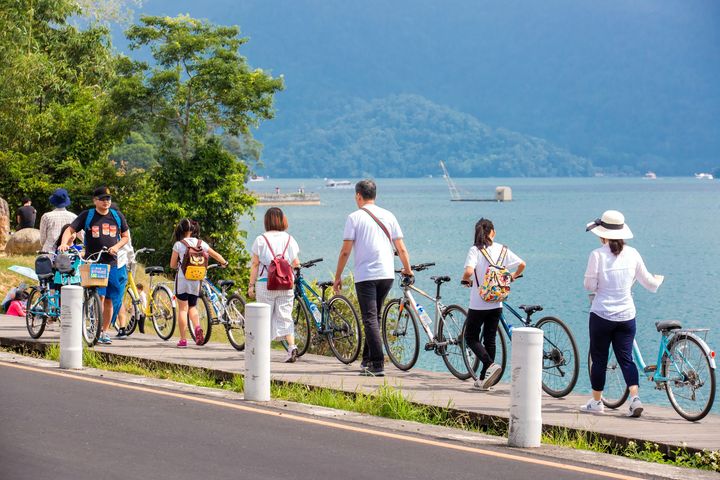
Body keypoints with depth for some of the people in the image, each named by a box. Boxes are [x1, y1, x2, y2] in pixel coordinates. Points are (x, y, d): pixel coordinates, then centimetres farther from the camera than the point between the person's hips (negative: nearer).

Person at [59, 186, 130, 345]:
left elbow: (126, 236, 17)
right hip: (93, 263, -3)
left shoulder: (117, 216, 10)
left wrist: (116, 246, -3)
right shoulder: (87, 216, 2)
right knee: (100, 296, -16)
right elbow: (70, 230, 0)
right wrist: (64, 243, -20)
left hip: (113, 263, 3)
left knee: (109, 300, 5)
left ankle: (105, 332, 16)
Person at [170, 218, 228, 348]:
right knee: (192, 306, 18)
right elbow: (216, 255, 13)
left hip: (182, 279, -3)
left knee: (182, 309, 3)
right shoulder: (200, 243, 3)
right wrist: (224, 263, 33)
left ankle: (183, 339, 3)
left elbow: (172, 265, -4)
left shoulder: (178, 244, -7)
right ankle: (197, 327, -9)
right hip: (196, 280, 3)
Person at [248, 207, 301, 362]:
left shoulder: (261, 239, -3)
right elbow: (296, 263, 6)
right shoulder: (289, 239, 4)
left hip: (265, 283, -2)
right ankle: (292, 346, -14)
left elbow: (255, 264, -3)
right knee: (285, 316, 3)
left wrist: (251, 285, 2)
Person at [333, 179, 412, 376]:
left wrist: (338, 276, 2)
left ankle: (378, 365, -15)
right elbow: (401, 248, 8)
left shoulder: (355, 217, -3)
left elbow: (345, 251, -6)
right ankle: (367, 360, 25)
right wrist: (407, 270, 23)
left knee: (370, 319, -6)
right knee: (374, 317, 18)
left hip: (365, 275, -5)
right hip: (387, 274, 5)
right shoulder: (388, 216, 9)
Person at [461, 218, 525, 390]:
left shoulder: (475, 250, -12)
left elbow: (469, 271, -26)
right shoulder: (502, 249, 2)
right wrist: (513, 277, 21)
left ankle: (490, 365, -14)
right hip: (496, 303, 4)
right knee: (490, 339, 12)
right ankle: (484, 379, 14)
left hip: (478, 303, -4)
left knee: (471, 337, 8)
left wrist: (465, 280, -4)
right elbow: (522, 264, 3)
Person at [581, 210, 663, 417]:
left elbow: (590, 285, -9)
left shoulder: (597, 255, -11)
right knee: (626, 358, 8)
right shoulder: (632, 254, 0)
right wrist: (659, 280, 32)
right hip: (627, 315, 3)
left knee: (599, 358, 10)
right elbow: (648, 281, 9)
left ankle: (596, 402, 17)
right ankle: (635, 398, -9)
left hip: (602, 314, -3)